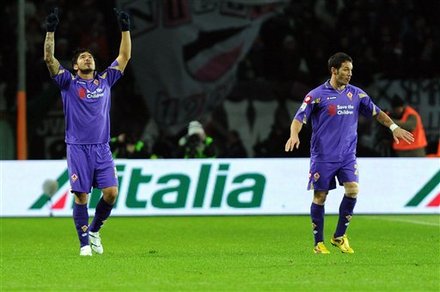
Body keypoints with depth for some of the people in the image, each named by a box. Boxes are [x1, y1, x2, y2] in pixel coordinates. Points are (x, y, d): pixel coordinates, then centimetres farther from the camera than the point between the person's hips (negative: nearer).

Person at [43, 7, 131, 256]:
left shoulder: (105, 80, 13)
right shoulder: (68, 82, 4)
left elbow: (125, 56, 14)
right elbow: (49, 58, -6)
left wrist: (125, 28, 7)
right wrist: (51, 31, -14)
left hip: (102, 147, 3)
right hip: (78, 148, -3)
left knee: (111, 192, -8)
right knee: (81, 196, -5)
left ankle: (94, 230, 16)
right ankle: (85, 243, 4)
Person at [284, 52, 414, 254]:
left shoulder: (356, 94, 8)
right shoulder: (317, 95, -5)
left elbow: (376, 113, 17)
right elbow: (299, 118, -7)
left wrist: (394, 127, 4)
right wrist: (294, 135, -26)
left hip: (348, 155, 3)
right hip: (323, 156, -3)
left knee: (352, 190, -12)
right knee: (320, 197, -1)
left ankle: (339, 237, 4)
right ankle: (318, 243, 12)